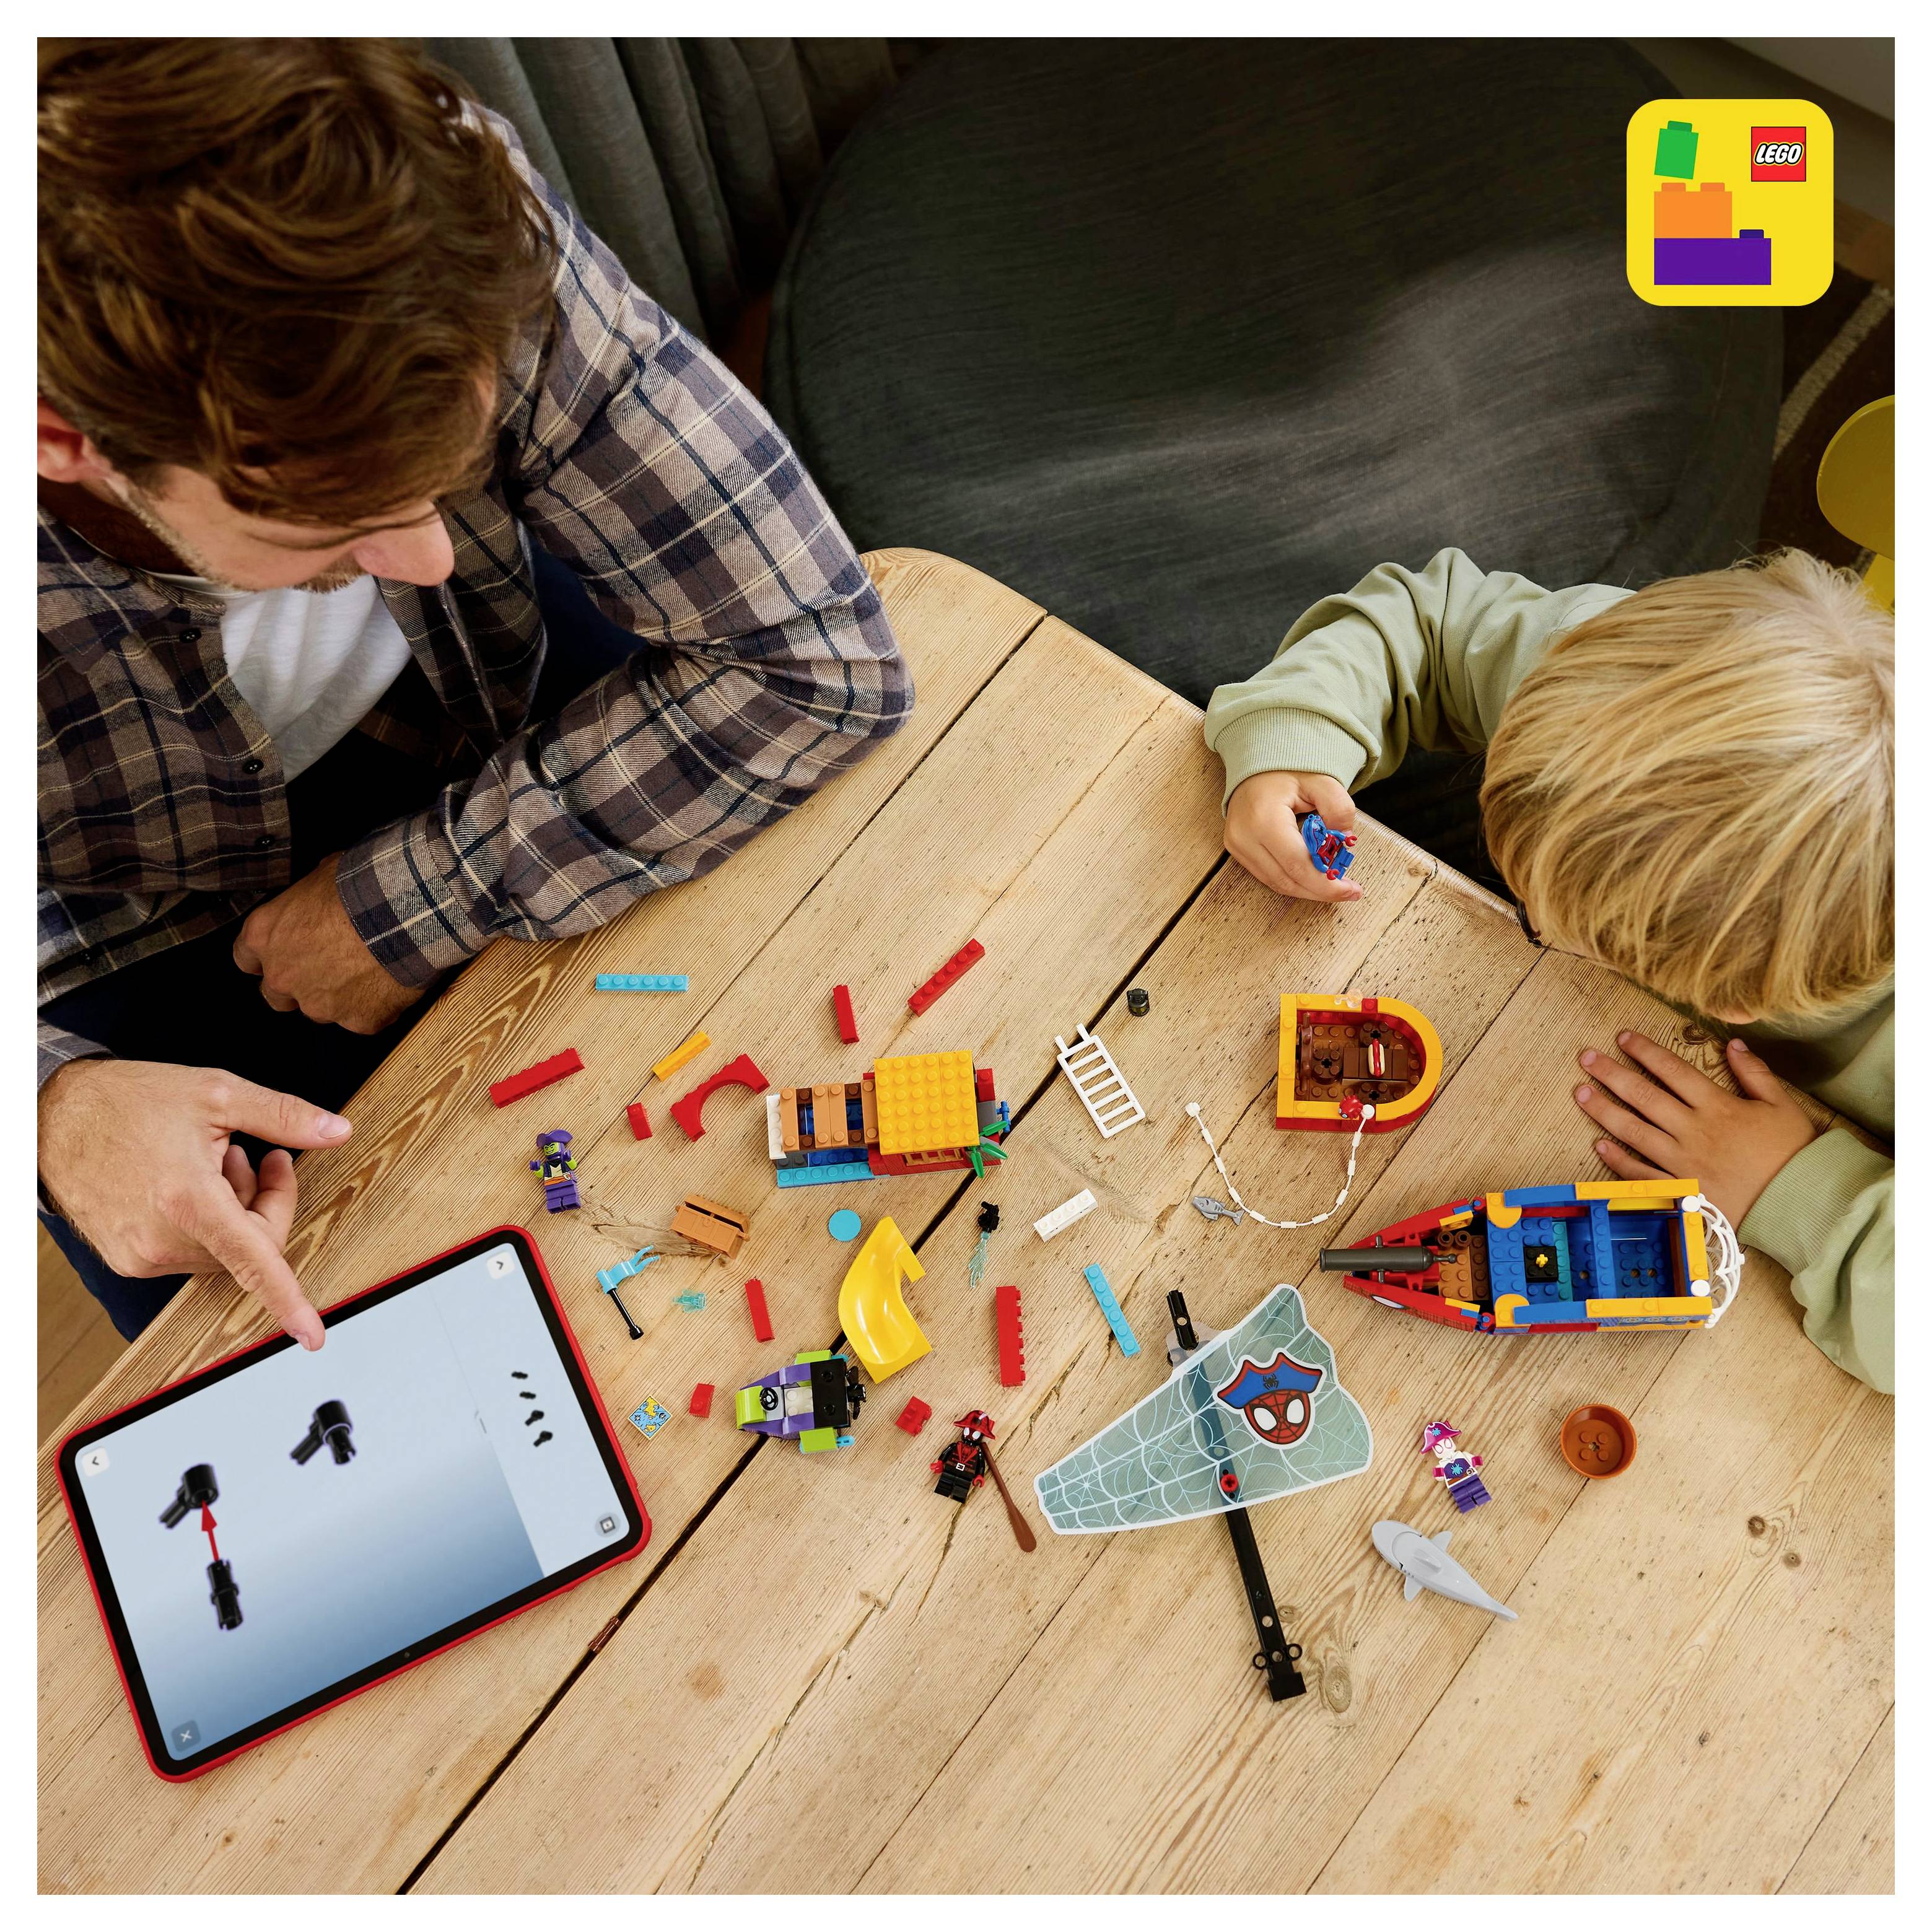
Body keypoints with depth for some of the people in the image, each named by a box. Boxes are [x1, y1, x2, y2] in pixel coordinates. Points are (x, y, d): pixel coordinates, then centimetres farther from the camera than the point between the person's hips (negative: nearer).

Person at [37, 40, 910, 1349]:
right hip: (163, 947, -1)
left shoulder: (469, 222, -32)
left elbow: (819, 654, -28)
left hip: (483, 743, 2)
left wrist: (411, 900, -26)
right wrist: (50, 1100, -37)